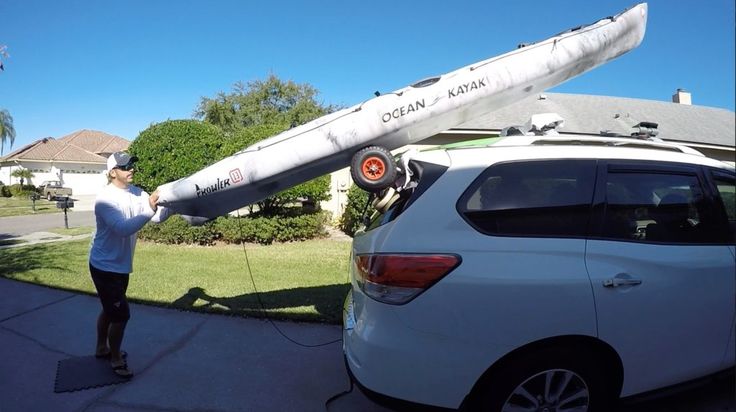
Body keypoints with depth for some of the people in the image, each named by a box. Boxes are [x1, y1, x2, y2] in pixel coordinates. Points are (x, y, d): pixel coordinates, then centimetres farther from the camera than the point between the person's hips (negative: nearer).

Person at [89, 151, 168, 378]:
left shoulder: (136, 193, -2)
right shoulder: (106, 199, -24)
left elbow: (158, 217, -8)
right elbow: (123, 228, -37)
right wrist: (149, 209, -43)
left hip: (121, 265, 8)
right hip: (105, 267, -8)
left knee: (110, 309, 23)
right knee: (121, 314, -4)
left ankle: (102, 348, 43)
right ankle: (116, 359, 15)